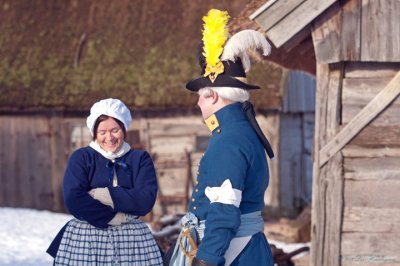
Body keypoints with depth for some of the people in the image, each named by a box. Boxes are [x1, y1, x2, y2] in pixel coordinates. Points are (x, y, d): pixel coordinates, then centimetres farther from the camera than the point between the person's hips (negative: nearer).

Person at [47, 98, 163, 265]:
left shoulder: (140, 159, 9)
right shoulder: (81, 158, 5)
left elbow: (145, 200, -6)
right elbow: (74, 201, -10)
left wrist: (105, 195, -13)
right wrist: (113, 217, -13)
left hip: (131, 240, 1)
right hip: (86, 239, -1)